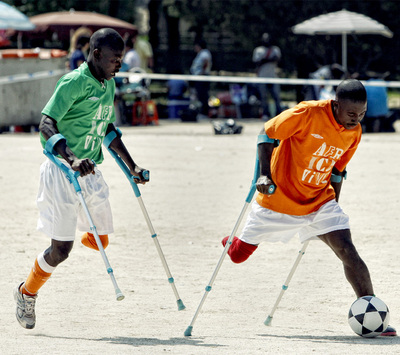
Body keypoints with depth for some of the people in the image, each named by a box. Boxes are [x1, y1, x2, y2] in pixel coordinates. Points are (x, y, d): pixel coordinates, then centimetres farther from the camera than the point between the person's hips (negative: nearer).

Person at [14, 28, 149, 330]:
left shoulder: (109, 85, 10)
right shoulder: (74, 83, -16)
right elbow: (46, 125, -25)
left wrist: (132, 166, 25)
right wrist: (72, 160, -38)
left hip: (90, 172, 7)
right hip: (61, 170, -7)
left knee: (100, 241, 6)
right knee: (61, 249, -6)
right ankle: (27, 294, 18)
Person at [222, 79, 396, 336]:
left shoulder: (354, 132, -3)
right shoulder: (308, 113, -22)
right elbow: (267, 134, -13)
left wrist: (334, 208, 16)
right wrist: (265, 175, -22)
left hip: (319, 202, 3)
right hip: (279, 199, -3)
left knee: (348, 252, -15)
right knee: (239, 255, 7)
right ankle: (232, 245, 45)